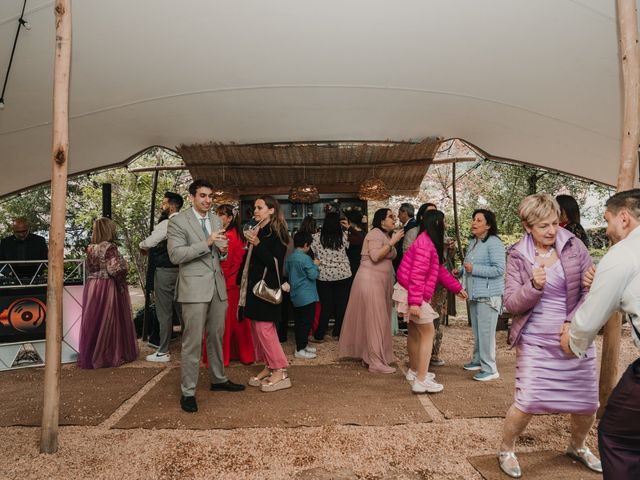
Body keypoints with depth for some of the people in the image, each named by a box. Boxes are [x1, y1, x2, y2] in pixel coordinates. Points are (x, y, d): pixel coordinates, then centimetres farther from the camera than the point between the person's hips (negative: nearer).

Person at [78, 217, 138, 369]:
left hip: (91, 287, 7)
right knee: (109, 321, 3)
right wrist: (121, 282, -6)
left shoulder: (90, 248, 7)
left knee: (93, 321, 13)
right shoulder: (110, 247, -15)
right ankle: (109, 355, 11)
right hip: (108, 288, -7)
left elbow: (89, 269, 13)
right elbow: (115, 269, -21)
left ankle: (89, 355, 22)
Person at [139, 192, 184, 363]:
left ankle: (163, 352, 9)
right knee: (181, 310, 15)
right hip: (180, 270, 8)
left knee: (164, 313, 0)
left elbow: (147, 243, -15)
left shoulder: (166, 224, -15)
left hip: (165, 271, -7)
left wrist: (142, 246, 9)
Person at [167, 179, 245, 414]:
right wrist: (206, 243, -22)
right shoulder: (178, 221, -6)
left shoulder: (216, 220, 14)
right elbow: (175, 255, -15)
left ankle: (218, 379, 32)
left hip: (217, 285, 6)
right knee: (193, 341, -2)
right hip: (194, 287, -6)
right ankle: (188, 392, 9)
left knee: (217, 336, 16)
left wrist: (223, 248, -3)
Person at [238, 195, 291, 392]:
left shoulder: (277, 233, -9)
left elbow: (276, 261, -17)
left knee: (264, 328, -8)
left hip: (266, 287, -8)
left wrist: (258, 244, -21)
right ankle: (268, 367, 21)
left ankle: (280, 372, 1)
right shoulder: (256, 231, 14)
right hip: (253, 286, 8)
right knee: (257, 328, 10)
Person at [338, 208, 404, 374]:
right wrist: (392, 242, -20)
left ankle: (368, 356, 20)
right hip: (370, 281, -10)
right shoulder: (375, 233, -12)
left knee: (377, 320, 11)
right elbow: (375, 256, -24)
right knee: (375, 321, -7)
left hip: (381, 282, 10)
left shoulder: (386, 235, 17)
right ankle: (376, 362, -2)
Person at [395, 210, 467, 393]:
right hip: (413, 294, -10)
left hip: (414, 293, 10)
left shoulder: (430, 242, 13)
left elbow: (440, 269, 20)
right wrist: (415, 302, -27)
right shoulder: (425, 243, -20)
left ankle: (414, 371, 33)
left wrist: (457, 288, 23)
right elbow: (417, 274, -25)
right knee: (427, 333, -5)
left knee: (415, 331, 18)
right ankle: (421, 381, -2)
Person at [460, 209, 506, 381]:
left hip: (489, 295, -9)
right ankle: (478, 360, 33)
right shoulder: (473, 242, 12)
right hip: (475, 294, 9)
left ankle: (490, 368, 4)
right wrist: (461, 270, 8)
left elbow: (499, 269, -21)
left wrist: (474, 269, -22)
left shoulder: (494, 243, -14)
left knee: (486, 331, -5)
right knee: (477, 330, 18)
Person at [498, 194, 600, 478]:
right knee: (528, 401, -9)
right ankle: (505, 451, 18)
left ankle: (577, 446, 44)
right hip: (536, 340, -3)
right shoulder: (517, 256, -6)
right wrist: (534, 286, -26)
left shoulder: (573, 245, -2)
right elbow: (511, 303, -8)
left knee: (587, 402, 12)